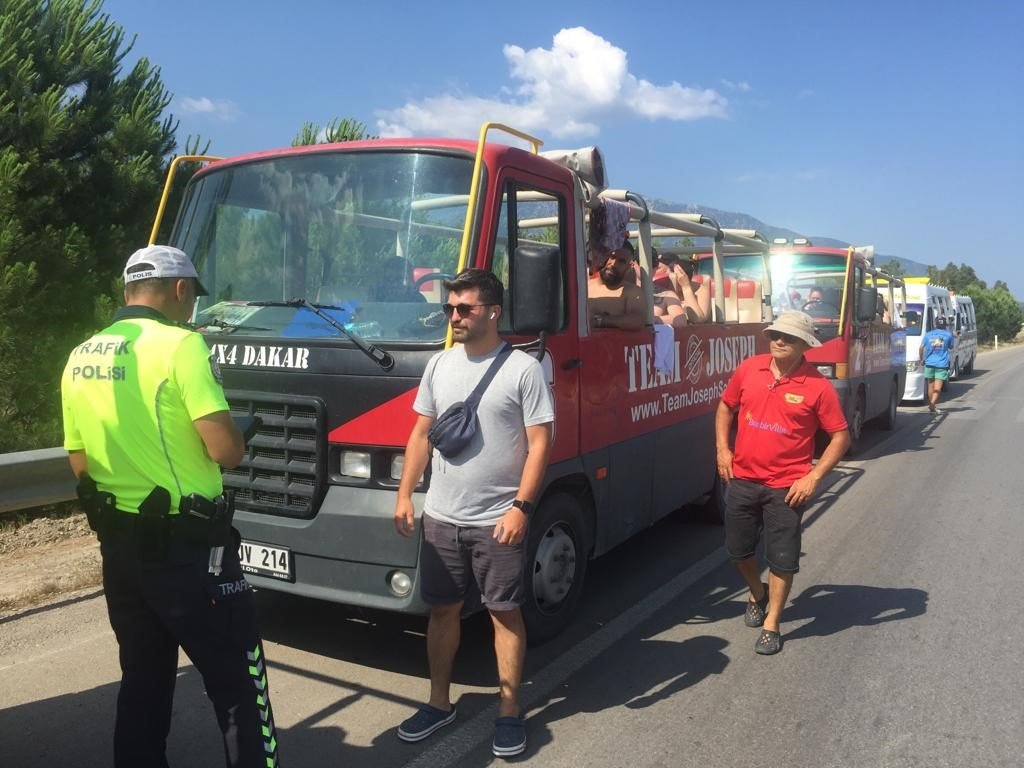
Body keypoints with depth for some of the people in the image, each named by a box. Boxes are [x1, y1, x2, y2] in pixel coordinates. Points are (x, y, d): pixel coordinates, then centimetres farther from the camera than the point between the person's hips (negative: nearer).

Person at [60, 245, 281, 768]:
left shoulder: (80, 359, 8)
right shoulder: (180, 345, -16)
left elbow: (80, 464, 14)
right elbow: (226, 451, -21)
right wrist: (236, 431, 0)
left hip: (118, 544, 8)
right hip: (187, 545, -8)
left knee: (142, 681, 20)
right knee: (237, 683, 3)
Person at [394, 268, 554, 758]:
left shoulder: (523, 368, -8)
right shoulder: (440, 365, 7)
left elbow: (539, 442, -10)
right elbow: (422, 434, 11)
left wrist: (521, 507, -16)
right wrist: (404, 496, 6)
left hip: (497, 521, -5)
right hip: (440, 517, 5)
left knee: (505, 612, 6)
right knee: (442, 609, 14)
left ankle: (509, 712, 21)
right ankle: (439, 703, 31)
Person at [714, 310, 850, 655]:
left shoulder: (817, 386, -11)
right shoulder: (749, 369, -1)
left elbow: (840, 436, -5)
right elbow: (725, 406, 14)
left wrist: (813, 477, -13)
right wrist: (722, 448, 3)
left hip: (786, 488, -4)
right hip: (743, 480, 4)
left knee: (782, 559, 4)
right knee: (738, 549, 16)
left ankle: (771, 625, 22)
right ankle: (758, 594, 45)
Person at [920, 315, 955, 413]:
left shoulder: (928, 335, 3)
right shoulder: (948, 335, 0)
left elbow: (921, 348, 2)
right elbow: (951, 347, 15)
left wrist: (921, 359, 15)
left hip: (929, 363, 2)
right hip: (942, 364, -2)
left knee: (930, 386, 16)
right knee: (937, 388, -7)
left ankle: (931, 404, 26)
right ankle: (932, 404, -24)